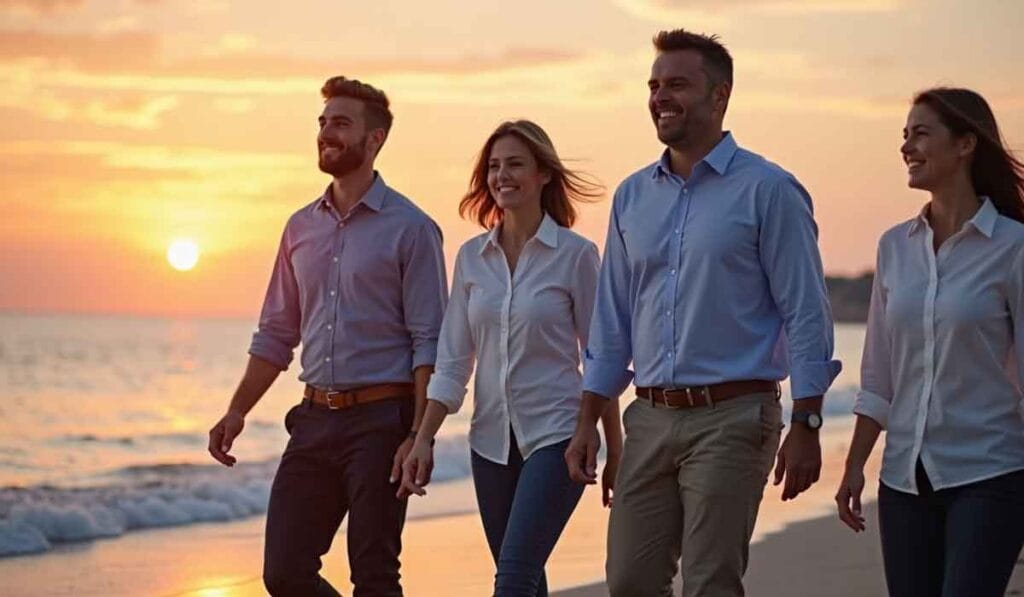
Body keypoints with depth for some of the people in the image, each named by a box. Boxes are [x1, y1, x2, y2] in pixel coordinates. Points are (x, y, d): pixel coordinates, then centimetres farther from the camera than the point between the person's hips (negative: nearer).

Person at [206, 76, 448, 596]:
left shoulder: (410, 229, -5)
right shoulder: (301, 228, 13)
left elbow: (429, 343, -9)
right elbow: (276, 334, 18)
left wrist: (418, 436, -17)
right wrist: (237, 412, 8)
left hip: (381, 420, -6)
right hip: (315, 418, 6)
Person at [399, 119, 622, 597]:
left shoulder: (575, 254, -6)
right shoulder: (472, 257, 7)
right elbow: (452, 362, 8)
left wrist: (615, 453, 0)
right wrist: (423, 441, 0)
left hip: (556, 435, -5)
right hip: (492, 439, 5)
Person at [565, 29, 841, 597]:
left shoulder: (767, 190, -5)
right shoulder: (632, 196, 12)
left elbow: (805, 314, -7)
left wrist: (805, 427, -12)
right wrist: (588, 422, 11)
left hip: (731, 417, -5)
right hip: (650, 419, 6)